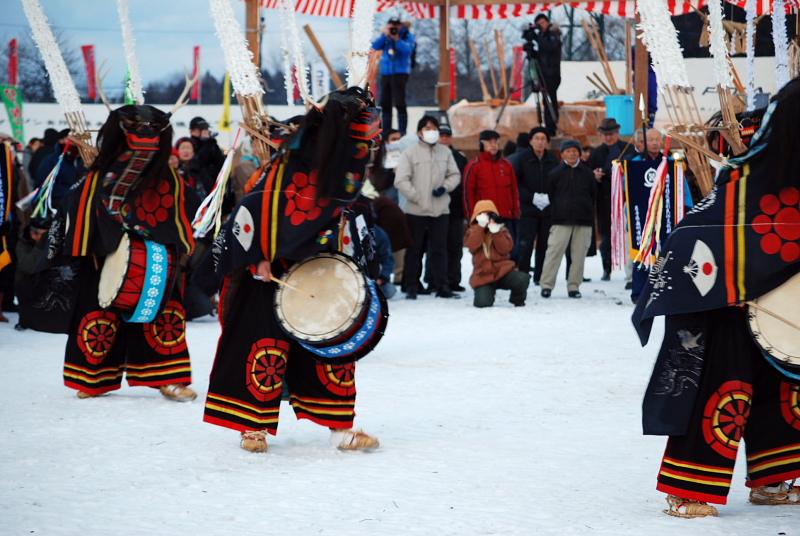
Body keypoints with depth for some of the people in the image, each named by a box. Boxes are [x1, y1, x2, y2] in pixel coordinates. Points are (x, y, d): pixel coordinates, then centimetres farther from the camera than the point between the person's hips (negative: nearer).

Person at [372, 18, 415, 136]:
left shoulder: (407, 36, -1)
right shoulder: (386, 36, 11)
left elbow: (407, 50, -17)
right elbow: (375, 46, 0)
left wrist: (396, 39, -23)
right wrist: (384, 35, -11)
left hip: (400, 73, -5)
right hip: (385, 73, 5)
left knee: (399, 103, -10)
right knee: (384, 104, 8)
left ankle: (402, 132, -9)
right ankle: (385, 131, 16)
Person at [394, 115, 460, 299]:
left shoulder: (445, 152, 9)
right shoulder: (410, 153, -2)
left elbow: (455, 175, 15)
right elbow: (401, 180, -7)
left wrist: (445, 187, -4)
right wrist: (416, 197, -12)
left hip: (441, 209, 3)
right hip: (416, 210, -3)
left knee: (439, 249, 3)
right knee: (414, 250, 3)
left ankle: (441, 286, 6)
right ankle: (411, 287, 8)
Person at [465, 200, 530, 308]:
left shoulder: (501, 230, 9)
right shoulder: (473, 231, 8)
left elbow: (505, 249, -8)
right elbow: (472, 246, -15)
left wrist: (496, 232, -16)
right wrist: (480, 226, -18)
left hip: (503, 270, 1)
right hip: (483, 275, 0)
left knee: (522, 279, -30)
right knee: (483, 303, -24)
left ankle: (517, 299, 4)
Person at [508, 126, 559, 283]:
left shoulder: (553, 160, 7)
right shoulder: (521, 158, -2)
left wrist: (549, 198, -7)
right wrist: (532, 197, -12)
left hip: (548, 210, 3)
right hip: (528, 209, -3)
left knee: (544, 245, 4)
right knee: (525, 244, -11)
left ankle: (540, 277, 12)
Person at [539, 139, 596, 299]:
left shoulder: (587, 173, 9)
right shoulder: (556, 173, 4)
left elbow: (593, 194, 16)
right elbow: (549, 195, 8)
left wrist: (588, 211, 11)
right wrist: (555, 212, 7)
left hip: (583, 220, 2)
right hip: (561, 220, -2)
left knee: (579, 254, 2)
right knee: (554, 251, -8)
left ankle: (574, 286, 9)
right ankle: (547, 284, -5)